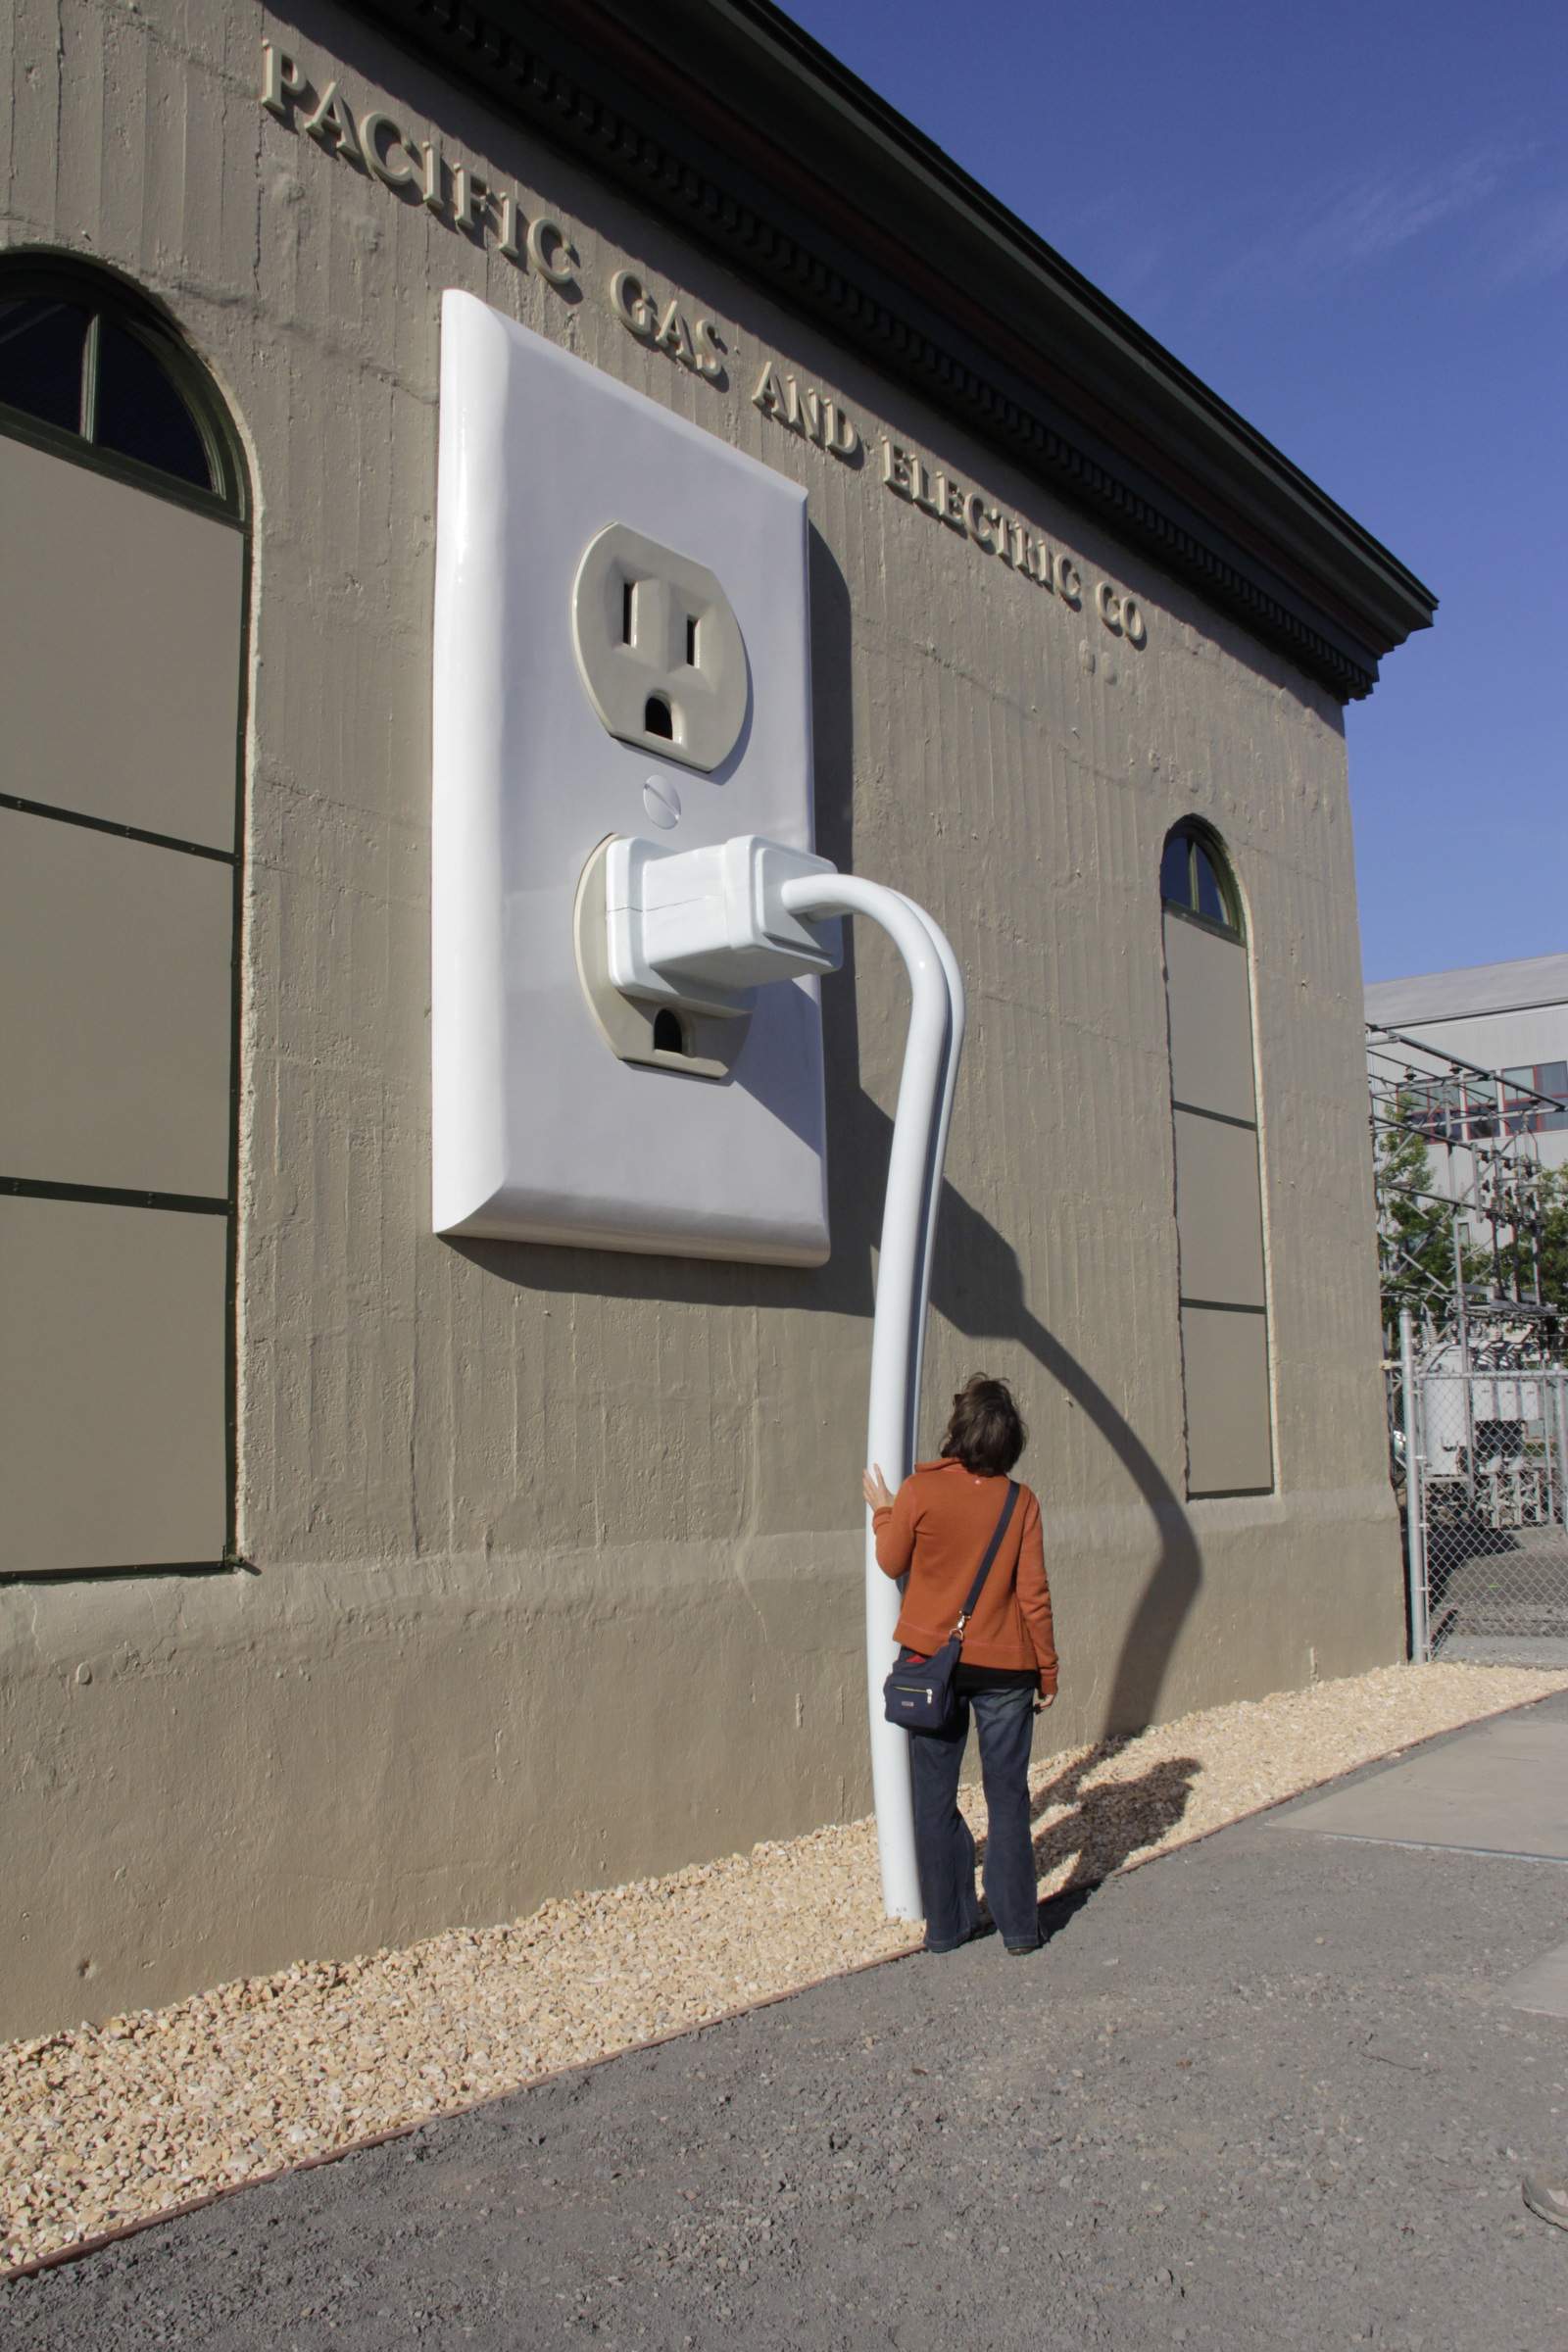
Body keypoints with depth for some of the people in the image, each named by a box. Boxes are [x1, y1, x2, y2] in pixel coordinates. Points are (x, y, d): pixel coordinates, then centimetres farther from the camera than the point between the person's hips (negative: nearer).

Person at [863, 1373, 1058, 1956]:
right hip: (1006, 1667, 1)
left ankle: (946, 1925, 14)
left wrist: (882, 1509, 19)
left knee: (935, 1799, 10)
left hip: (932, 1658, -1)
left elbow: (892, 1563, 3)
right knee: (1008, 1798, 10)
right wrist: (1047, 1668, 6)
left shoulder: (920, 1489, -10)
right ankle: (1018, 1926, 14)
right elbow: (1033, 1594, -4)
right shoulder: (1020, 1502, -6)